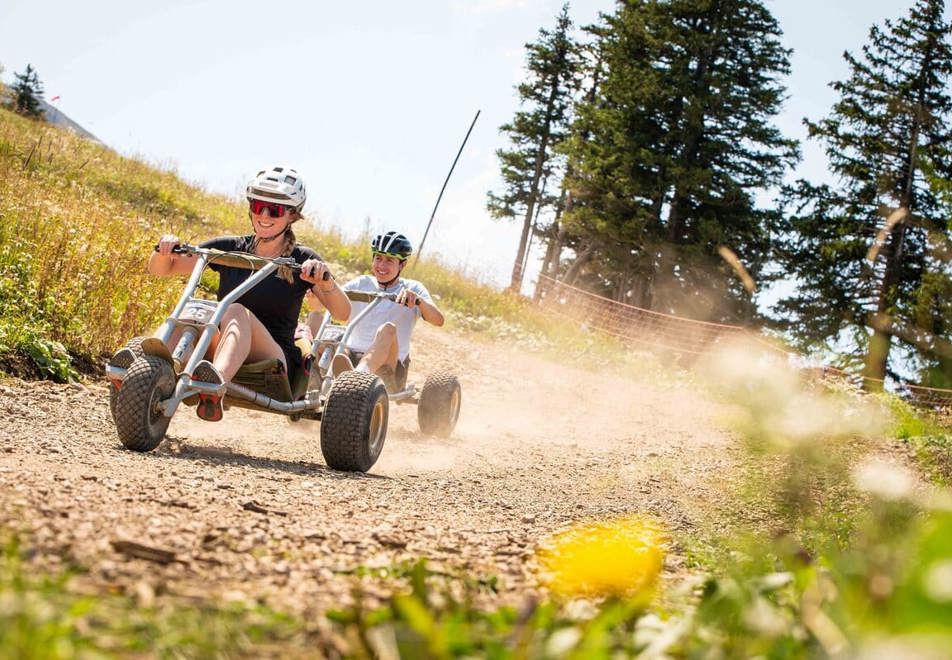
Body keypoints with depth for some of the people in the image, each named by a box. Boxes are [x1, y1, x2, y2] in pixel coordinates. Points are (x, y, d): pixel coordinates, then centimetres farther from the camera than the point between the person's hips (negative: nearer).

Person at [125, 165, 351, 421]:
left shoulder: (302, 261, 3)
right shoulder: (230, 248, 11)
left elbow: (342, 313, -10)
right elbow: (160, 269, 12)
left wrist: (325, 280, -30)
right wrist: (166, 249, -11)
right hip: (218, 351, 3)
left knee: (236, 312, -33)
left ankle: (216, 386, -62)